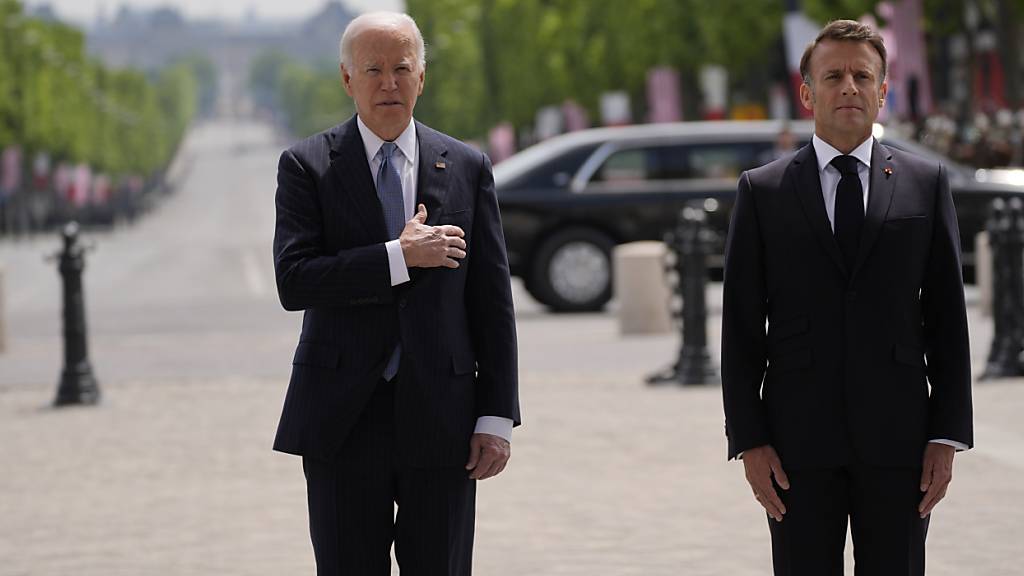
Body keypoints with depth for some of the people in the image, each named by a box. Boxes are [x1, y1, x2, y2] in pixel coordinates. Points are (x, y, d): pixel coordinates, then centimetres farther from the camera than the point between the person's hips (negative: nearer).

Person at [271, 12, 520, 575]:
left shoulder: (467, 169, 7)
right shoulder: (307, 165, 2)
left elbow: (492, 300, 5)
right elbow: (293, 281, -11)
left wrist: (496, 417, -1)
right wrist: (399, 258, -18)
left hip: (440, 420, 1)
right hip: (343, 421, -1)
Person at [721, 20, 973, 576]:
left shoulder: (926, 183, 8)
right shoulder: (762, 191, 5)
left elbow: (947, 316, 6)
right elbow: (741, 327, 4)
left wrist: (947, 435, 0)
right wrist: (749, 440, -4)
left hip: (896, 439, 1)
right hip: (798, 441, 0)